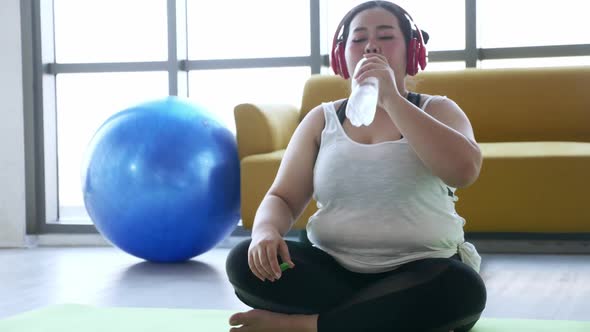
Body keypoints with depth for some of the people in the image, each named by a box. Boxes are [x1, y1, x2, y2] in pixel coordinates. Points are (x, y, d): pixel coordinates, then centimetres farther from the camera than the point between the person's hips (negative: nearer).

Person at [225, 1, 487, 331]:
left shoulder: (438, 111, 5)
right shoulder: (322, 119, 11)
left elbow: (464, 170, -17)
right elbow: (282, 198, 7)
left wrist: (392, 99, -18)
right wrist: (266, 232, -18)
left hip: (421, 273, -2)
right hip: (334, 269, 2)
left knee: (462, 287, -36)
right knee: (245, 261, -23)